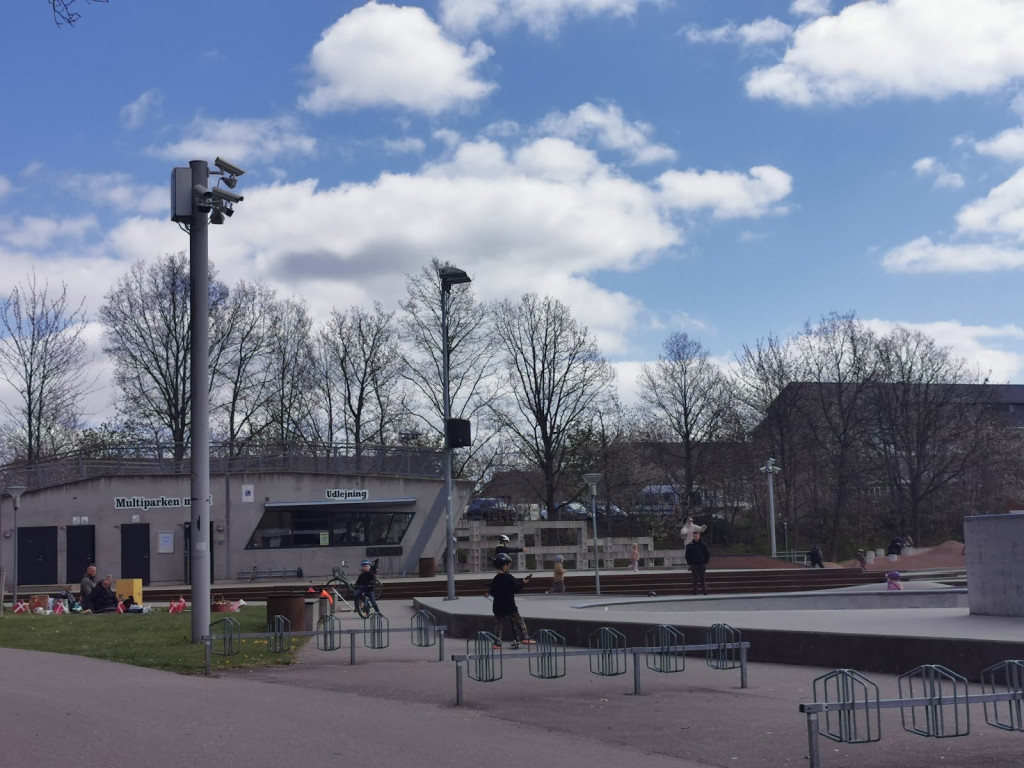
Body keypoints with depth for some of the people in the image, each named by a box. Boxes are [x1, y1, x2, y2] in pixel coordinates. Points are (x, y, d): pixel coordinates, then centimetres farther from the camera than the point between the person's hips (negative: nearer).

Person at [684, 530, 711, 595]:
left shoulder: (703, 545, 4)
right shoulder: (689, 545, 3)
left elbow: (708, 554, 10)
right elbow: (687, 555, 7)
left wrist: (705, 563, 2)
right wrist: (689, 563, -1)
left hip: (702, 564, 0)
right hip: (694, 565, 0)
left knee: (702, 578, 0)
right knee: (695, 579, -1)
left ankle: (704, 591, 4)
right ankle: (695, 592, 0)